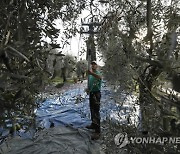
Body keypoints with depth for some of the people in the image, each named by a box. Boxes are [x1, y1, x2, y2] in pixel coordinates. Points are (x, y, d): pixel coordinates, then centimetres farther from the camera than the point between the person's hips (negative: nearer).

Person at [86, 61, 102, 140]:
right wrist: (88, 88, 6)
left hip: (96, 94, -9)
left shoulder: (97, 73, -13)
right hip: (91, 93, 9)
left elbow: (100, 77, -40)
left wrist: (92, 73, -59)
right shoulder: (90, 74, 13)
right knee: (92, 110, 18)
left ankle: (97, 131, -8)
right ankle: (93, 124, 33)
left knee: (96, 112, -11)